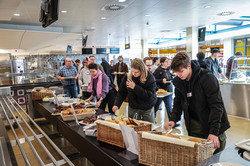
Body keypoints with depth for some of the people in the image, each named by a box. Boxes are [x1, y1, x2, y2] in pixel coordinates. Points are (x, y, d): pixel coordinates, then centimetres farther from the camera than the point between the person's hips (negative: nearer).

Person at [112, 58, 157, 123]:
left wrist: (135, 87, -28)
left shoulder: (149, 77, -17)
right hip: (133, 108, 2)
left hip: (147, 109, -2)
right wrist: (117, 105, -18)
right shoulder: (128, 76, -9)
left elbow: (149, 95, -23)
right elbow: (121, 92, -4)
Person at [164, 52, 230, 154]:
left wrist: (213, 131, -26)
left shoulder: (207, 77, -19)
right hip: (194, 126, 4)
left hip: (211, 124, -4)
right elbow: (178, 103, 8)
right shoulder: (178, 81, -2)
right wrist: (173, 119, -9)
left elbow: (216, 105, -21)